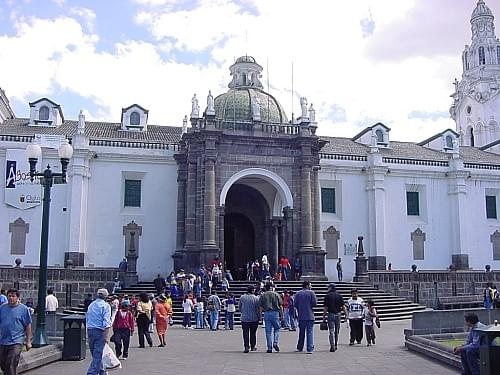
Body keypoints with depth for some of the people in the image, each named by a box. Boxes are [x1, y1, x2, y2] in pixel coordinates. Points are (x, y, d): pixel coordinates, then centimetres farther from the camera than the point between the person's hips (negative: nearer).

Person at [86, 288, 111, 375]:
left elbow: (87, 319, 17)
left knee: (95, 354, 16)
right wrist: (106, 336, -16)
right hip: (100, 332, -7)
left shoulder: (91, 305, 13)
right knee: (97, 355, -5)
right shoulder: (105, 305, -6)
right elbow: (106, 322, -15)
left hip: (90, 330, 7)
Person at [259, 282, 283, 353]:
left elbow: (261, 307, 1)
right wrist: (281, 315, 8)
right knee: (276, 329, 14)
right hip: (275, 313, -1)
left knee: (268, 331, 4)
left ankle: (269, 348, 4)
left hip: (266, 313, 1)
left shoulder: (262, 295, 6)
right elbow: (280, 306, 3)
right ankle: (275, 343, -4)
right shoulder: (276, 294, 5)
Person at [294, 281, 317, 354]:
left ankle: (300, 347, 24)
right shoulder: (311, 293, -5)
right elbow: (315, 303, -10)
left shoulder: (298, 293, 3)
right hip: (310, 316, -3)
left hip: (301, 316, 3)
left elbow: (295, 304, 0)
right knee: (310, 332, -1)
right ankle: (310, 349, -7)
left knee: (301, 332, 15)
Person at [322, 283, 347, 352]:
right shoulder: (339, 296, 5)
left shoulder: (327, 296, -3)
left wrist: (324, 317, -1)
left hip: (330, 314, -3)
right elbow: (343, 306, 1)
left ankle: (332, 346, -12)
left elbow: (325, 308, -6)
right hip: (338, 314, 3)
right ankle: (335, 345, 22)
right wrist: (346, 315, 5)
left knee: (331, 331, -3)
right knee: (337, 331, 15)